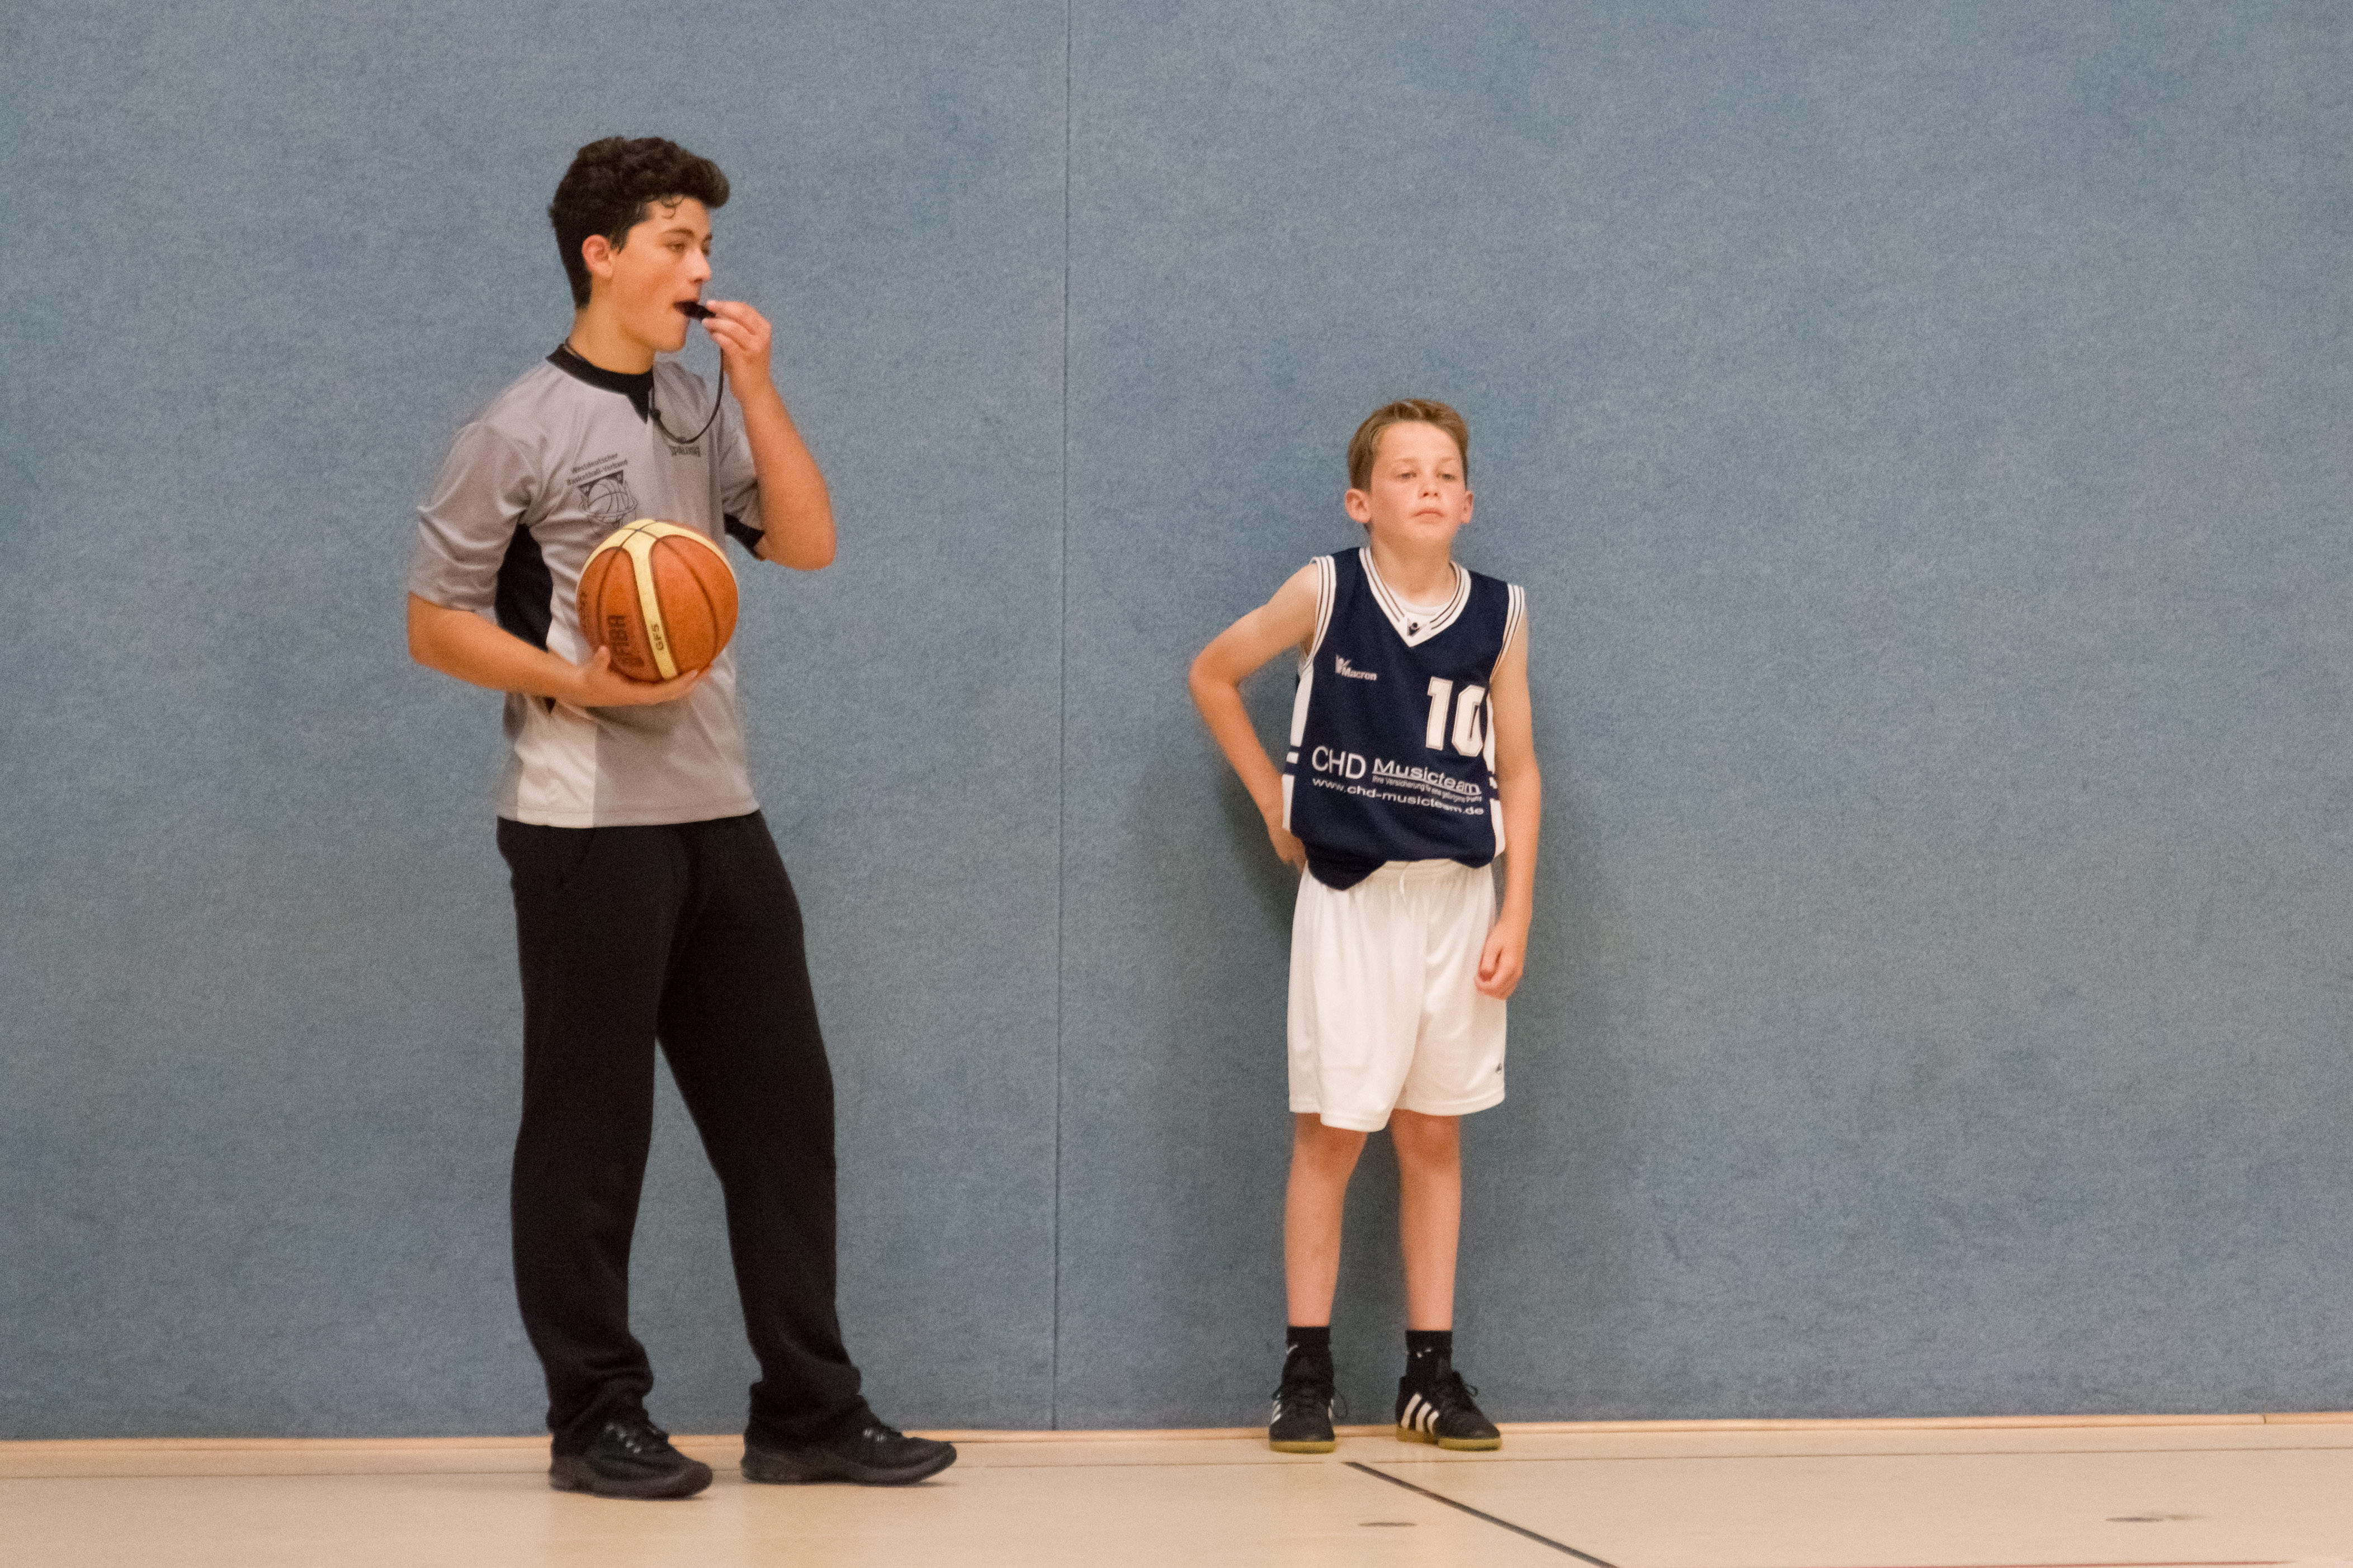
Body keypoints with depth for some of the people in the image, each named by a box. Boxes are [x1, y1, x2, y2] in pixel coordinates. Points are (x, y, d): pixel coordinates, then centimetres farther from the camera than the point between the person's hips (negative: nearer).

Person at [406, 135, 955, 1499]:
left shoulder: (701, 414, 14)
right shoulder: (523, 433, -5)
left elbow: (808, 543, 5)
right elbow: (437, 622, -4)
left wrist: (758, 386, -3)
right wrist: (572, 681, -19)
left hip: (720, 819, 7)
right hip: (588, 826, -7)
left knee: (783, 1108, 7)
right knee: (592, 1130, 0)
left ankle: (809, 1412, 14)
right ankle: (598, 1423, 10)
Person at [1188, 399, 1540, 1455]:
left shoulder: (1499, 615, 1)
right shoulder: (1324, 594, -6)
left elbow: (1517, 770, 4)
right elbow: (1212, 676, 8)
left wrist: (1516, 916, -1)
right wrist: (1272, 802, 5)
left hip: (1457, 900, 2)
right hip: (1350, 894, -2)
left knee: (1434, 1133, 8)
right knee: (1331, 1131, 0)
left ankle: (1431, 1372, 13)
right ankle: (1306, 1374, 5)